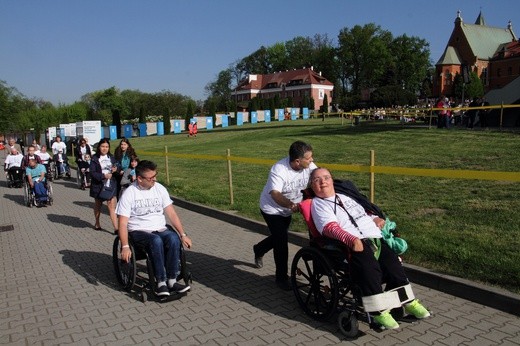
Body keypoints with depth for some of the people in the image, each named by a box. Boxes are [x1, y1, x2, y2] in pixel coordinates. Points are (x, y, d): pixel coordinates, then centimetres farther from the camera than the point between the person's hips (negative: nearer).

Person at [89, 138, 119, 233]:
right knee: (98, 205, 18)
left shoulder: (111, 158, 6)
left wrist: (115, 170, -10)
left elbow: (117, 168, 13)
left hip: (111, 185, 1)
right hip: (98, 185, -1)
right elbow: (92, 173, -12)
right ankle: (97, 223, 39)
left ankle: (116, 228, -8)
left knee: (112, 206, -5)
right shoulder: (94, 158, -5)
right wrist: (103, 176, -24)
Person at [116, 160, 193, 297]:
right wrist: (125, 246, -22)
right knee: (156, 241, -35)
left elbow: (171, 214, 3)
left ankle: (171, 280, -21)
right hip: (139, 231, -3)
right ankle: (161, 283, -26)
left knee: (174, 238, -29)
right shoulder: (129, 193, -6)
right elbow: (123, 223, -9)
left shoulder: (159, 188, 4)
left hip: (161, 228, 3)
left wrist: (183, 234, -6)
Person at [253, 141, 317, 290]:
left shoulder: (309, 166, -18)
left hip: (287, 210, 7)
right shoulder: (279, 170, -35)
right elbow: (275, 194, -45)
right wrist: (290, 205, -62)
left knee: (280, 236, 21)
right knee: (281, 240, -11)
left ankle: (258, 250, 52)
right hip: (272, 209, -7)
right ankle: (281, 277, 7)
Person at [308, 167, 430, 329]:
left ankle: (407, 301, 7)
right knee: (369, 269, -29)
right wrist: (352, 240, -24)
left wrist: (376, 219, 14)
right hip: (352, 244, -6)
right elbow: (331, 228, -8)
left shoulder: (346, 197, 31)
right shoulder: (318, 204, 8)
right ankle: (378, 310, -16)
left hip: (376, 238, 6)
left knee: (394, 267, -11)